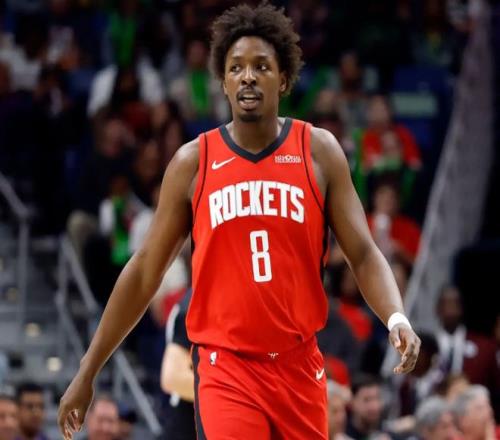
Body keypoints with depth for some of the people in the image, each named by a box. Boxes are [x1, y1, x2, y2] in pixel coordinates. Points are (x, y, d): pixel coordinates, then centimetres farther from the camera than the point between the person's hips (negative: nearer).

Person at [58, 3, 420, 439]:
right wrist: (87, 372, 7)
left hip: (299, 365, 2)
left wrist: (397, 318, -21)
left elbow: (363, 255, 0)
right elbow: (145, 271, 6)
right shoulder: (192, 163, 0)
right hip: (225, 367, -2)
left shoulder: (319, 152, 2)